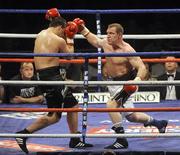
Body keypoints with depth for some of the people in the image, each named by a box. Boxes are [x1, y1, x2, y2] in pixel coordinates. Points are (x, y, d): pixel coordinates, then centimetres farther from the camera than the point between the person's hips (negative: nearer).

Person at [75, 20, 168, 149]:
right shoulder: (106, 43, -2)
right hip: (113, 82, 8)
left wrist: (136, 81, -45)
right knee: (131, 117, 15)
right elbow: (95, 40, 21)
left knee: (111, 104, -29)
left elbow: (142, 68, -27)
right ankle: (158, 123, 40)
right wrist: (82, 29, 11)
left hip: (126, 82, -8)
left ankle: (121, 141, -24)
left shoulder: (127, 50, -23)